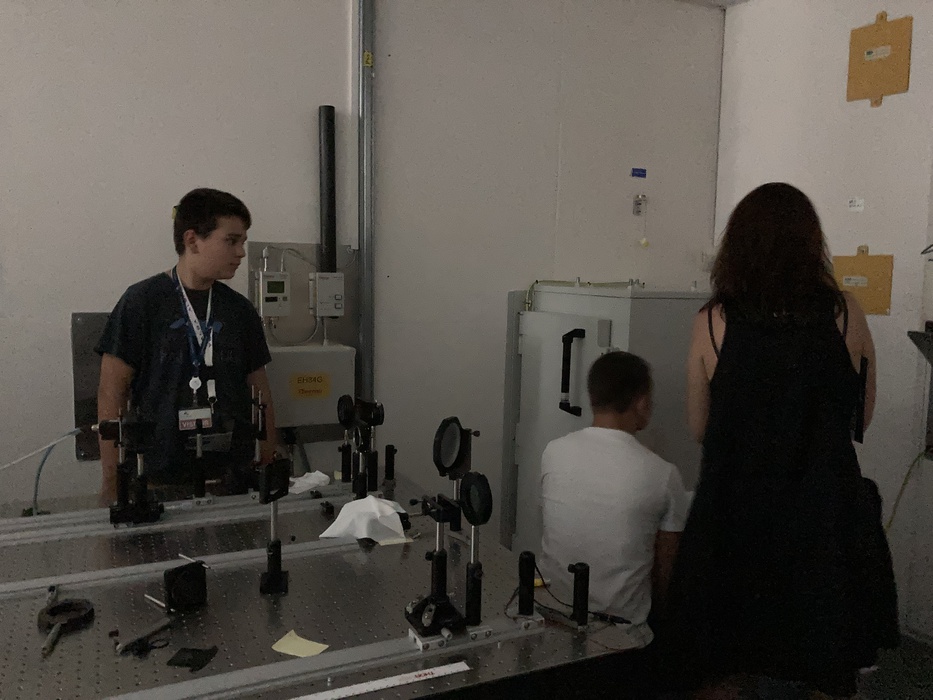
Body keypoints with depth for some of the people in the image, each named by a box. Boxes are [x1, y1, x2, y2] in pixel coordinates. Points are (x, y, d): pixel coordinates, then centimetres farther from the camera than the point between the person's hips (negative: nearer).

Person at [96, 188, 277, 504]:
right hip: (161, 482, -3)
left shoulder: (240, 310, 7)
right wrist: (111, 483, -8)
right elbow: (111, 392, -5)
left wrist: (270, 467, 6)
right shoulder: (142, 302, -5)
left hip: (234, 479, 4)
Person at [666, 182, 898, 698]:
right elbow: (862, 416, 5)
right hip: (823, 518, 1)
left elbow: (699, 428, -1)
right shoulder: (846, 315, -8)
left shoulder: (712, 322, -10)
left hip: (733, 516, 0)